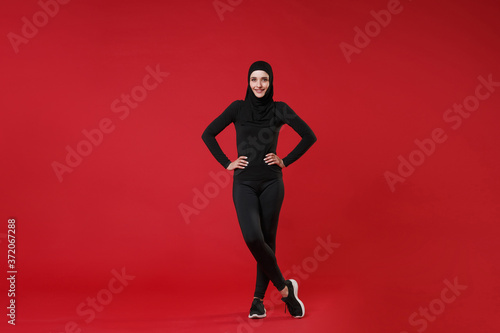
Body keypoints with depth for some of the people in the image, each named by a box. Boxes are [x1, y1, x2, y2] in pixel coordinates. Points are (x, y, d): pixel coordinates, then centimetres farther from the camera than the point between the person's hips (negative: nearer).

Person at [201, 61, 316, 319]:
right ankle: (284, 288, -1)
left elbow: (309, 136, 6)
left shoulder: (279, 109, 2)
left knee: (267, 240, 5)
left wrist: (286, 161, 1)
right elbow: (208, 134, 6)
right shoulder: (238, 108, 2)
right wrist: (227, 163, 0)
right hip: (244, 183, -1)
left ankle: (258, 299, 19)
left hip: (271, 183, 1)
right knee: (253, 237, -18)